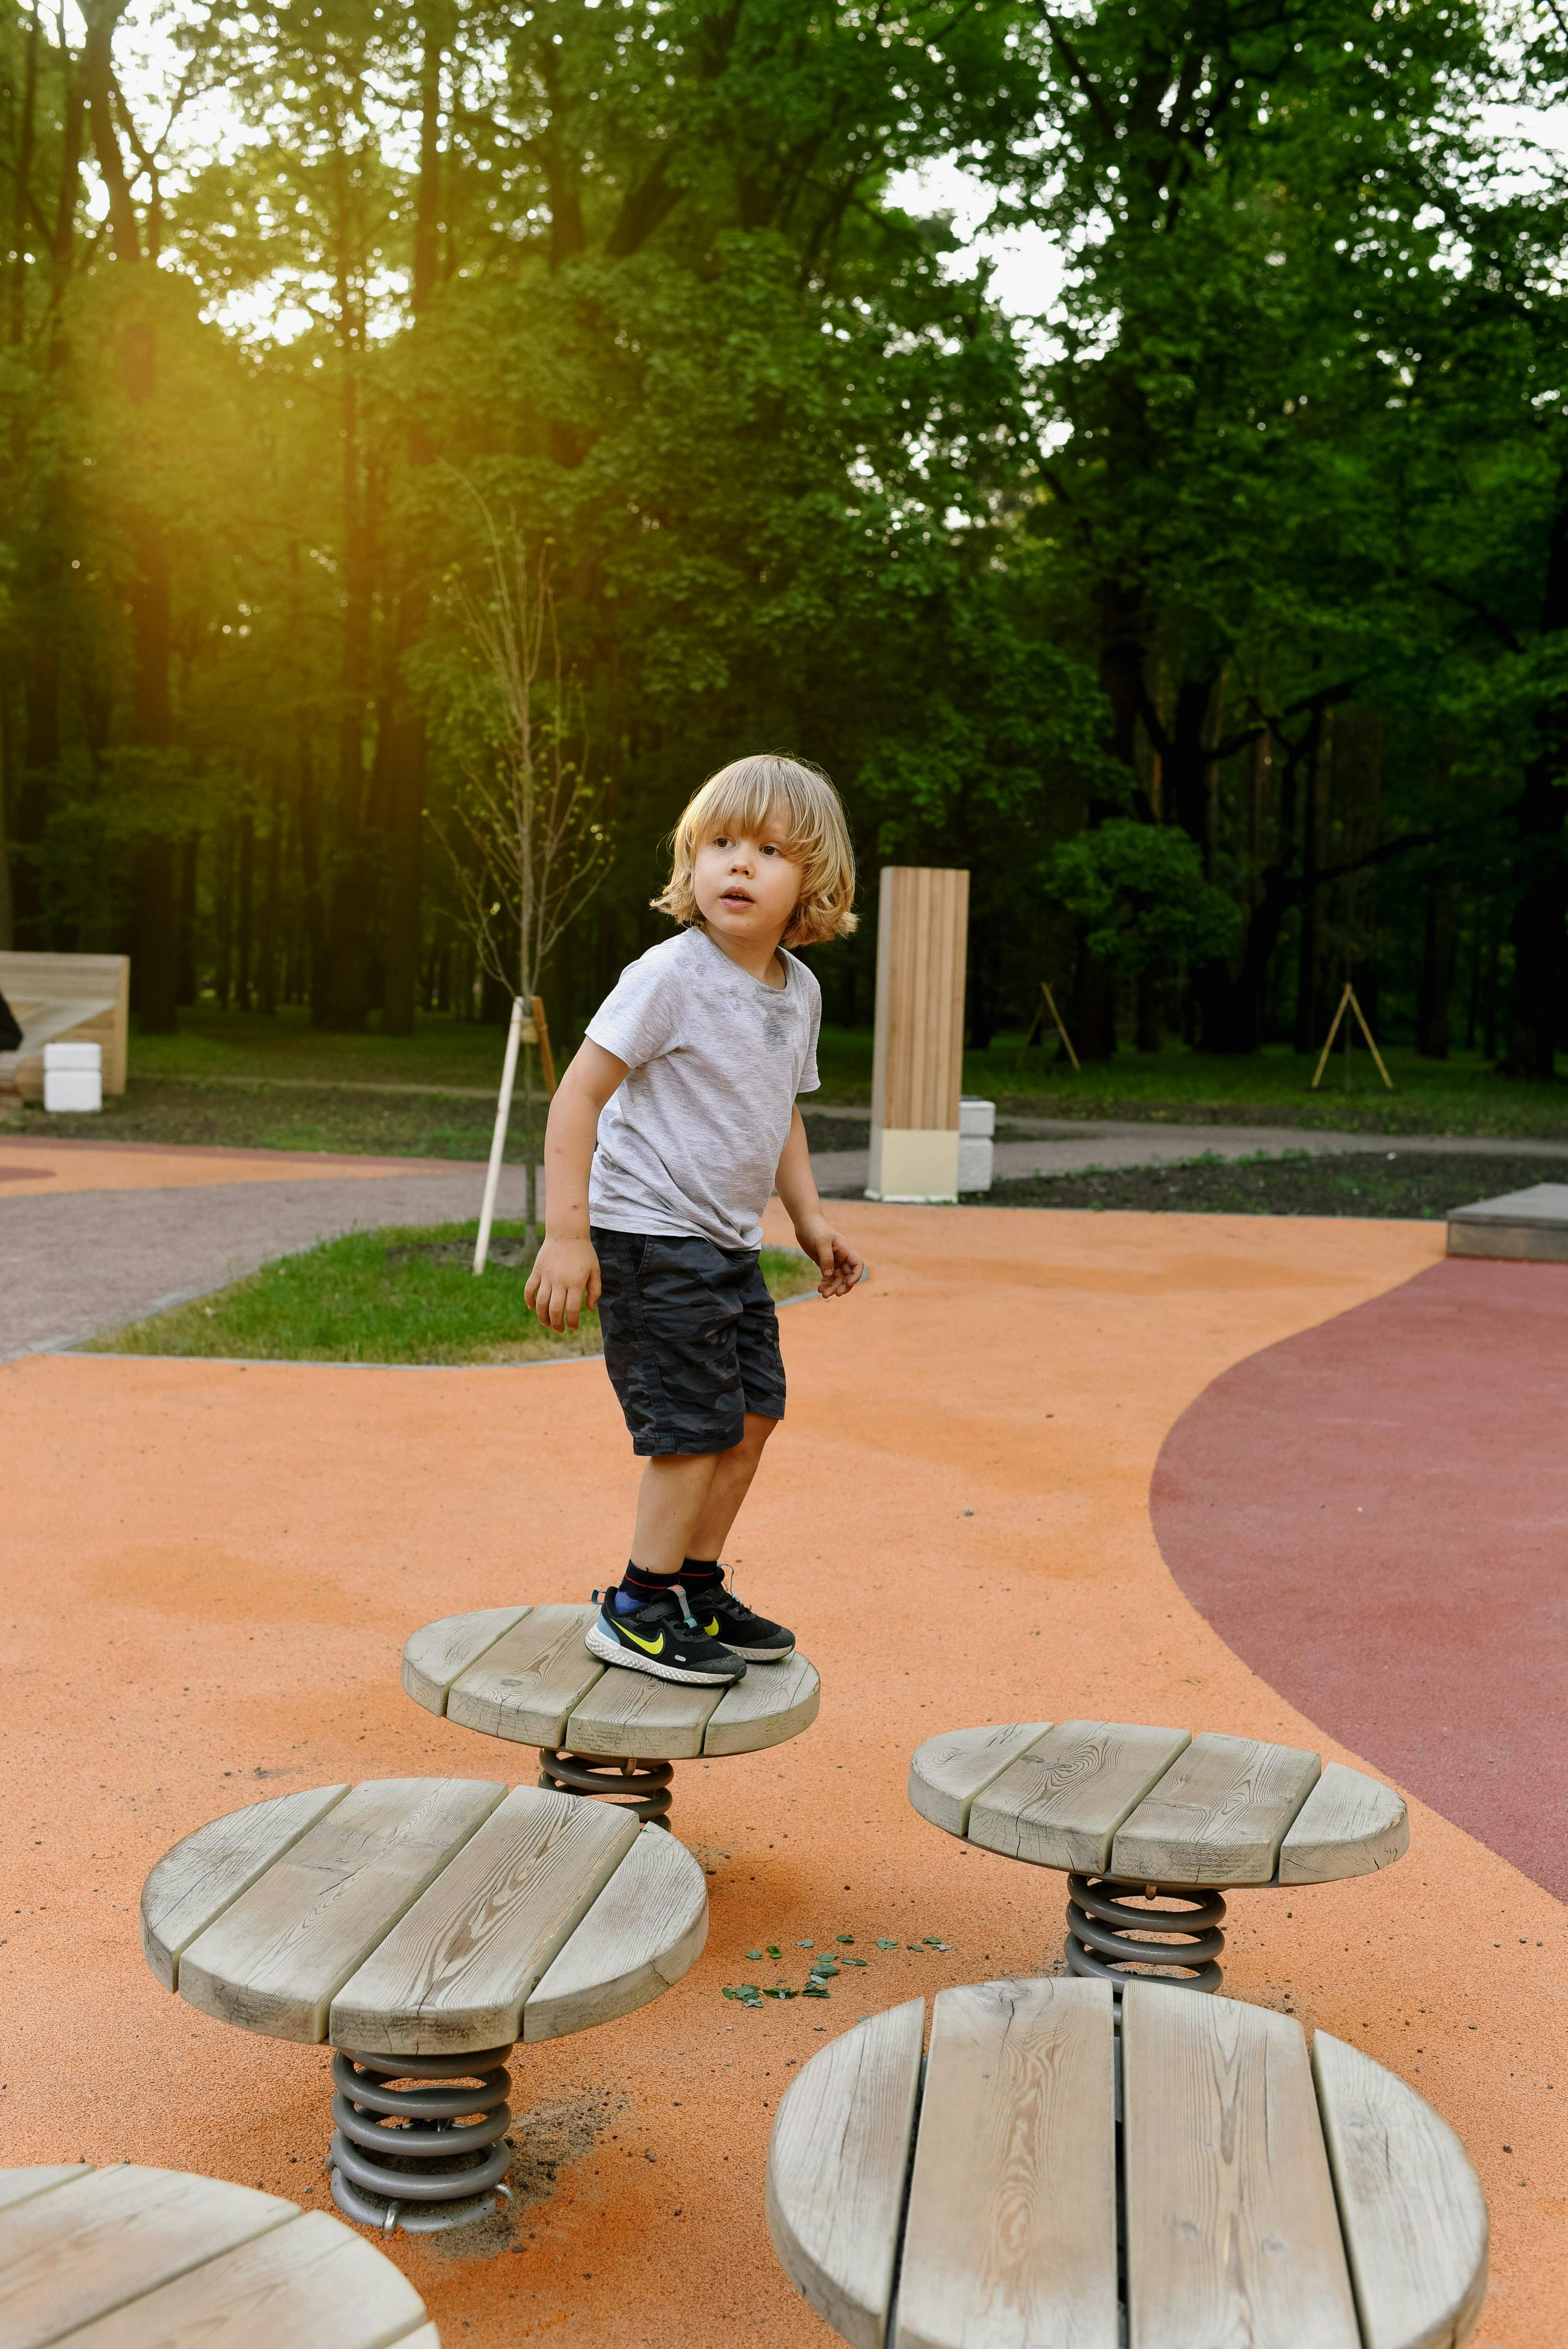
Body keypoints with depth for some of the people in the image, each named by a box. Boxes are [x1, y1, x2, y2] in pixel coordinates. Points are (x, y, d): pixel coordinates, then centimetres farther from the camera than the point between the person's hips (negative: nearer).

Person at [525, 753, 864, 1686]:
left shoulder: (799, 990, 6)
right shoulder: (671, 976, -18)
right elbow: (579, 1095, -18)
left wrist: (810, 1219, 16)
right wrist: (566, 1233, -23)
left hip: (729, 1241, 8)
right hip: (650, 1235, -8)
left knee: (754, 1412, 12)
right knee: (698, 1427, -7)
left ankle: (700, 1590, 28)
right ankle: (639, 1611, 9)